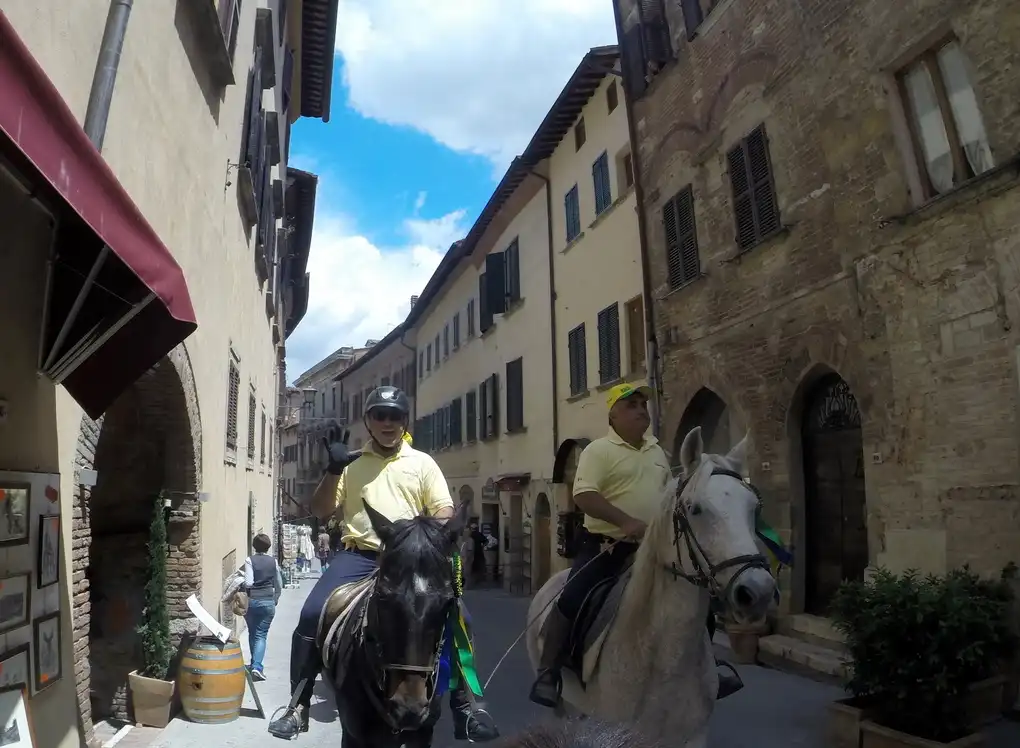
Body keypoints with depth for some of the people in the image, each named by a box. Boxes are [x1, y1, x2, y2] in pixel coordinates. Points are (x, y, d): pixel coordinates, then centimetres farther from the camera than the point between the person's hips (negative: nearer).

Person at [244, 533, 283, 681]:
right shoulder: (273, 561, 1)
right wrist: (275, 599, 20)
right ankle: (257, 666, -10)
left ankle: (255, 663, 29)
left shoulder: (250, 560, -7)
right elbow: (279, 585, 7)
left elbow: (248, 583, -14)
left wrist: (240, 582, 6)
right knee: (261, 635, 4)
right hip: (268, 602, 1)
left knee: (252, 633, 17)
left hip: (252, 601, -1)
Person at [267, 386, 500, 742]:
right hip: (359, 556, 1)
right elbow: (319, 510, 9)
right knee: (312, 614, -17)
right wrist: (333, 470, -6)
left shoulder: (423, 462, 10)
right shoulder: (351, 463, 12)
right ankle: (298, 706, 2)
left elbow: (443, 512, 6)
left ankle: (463, 709, 1)